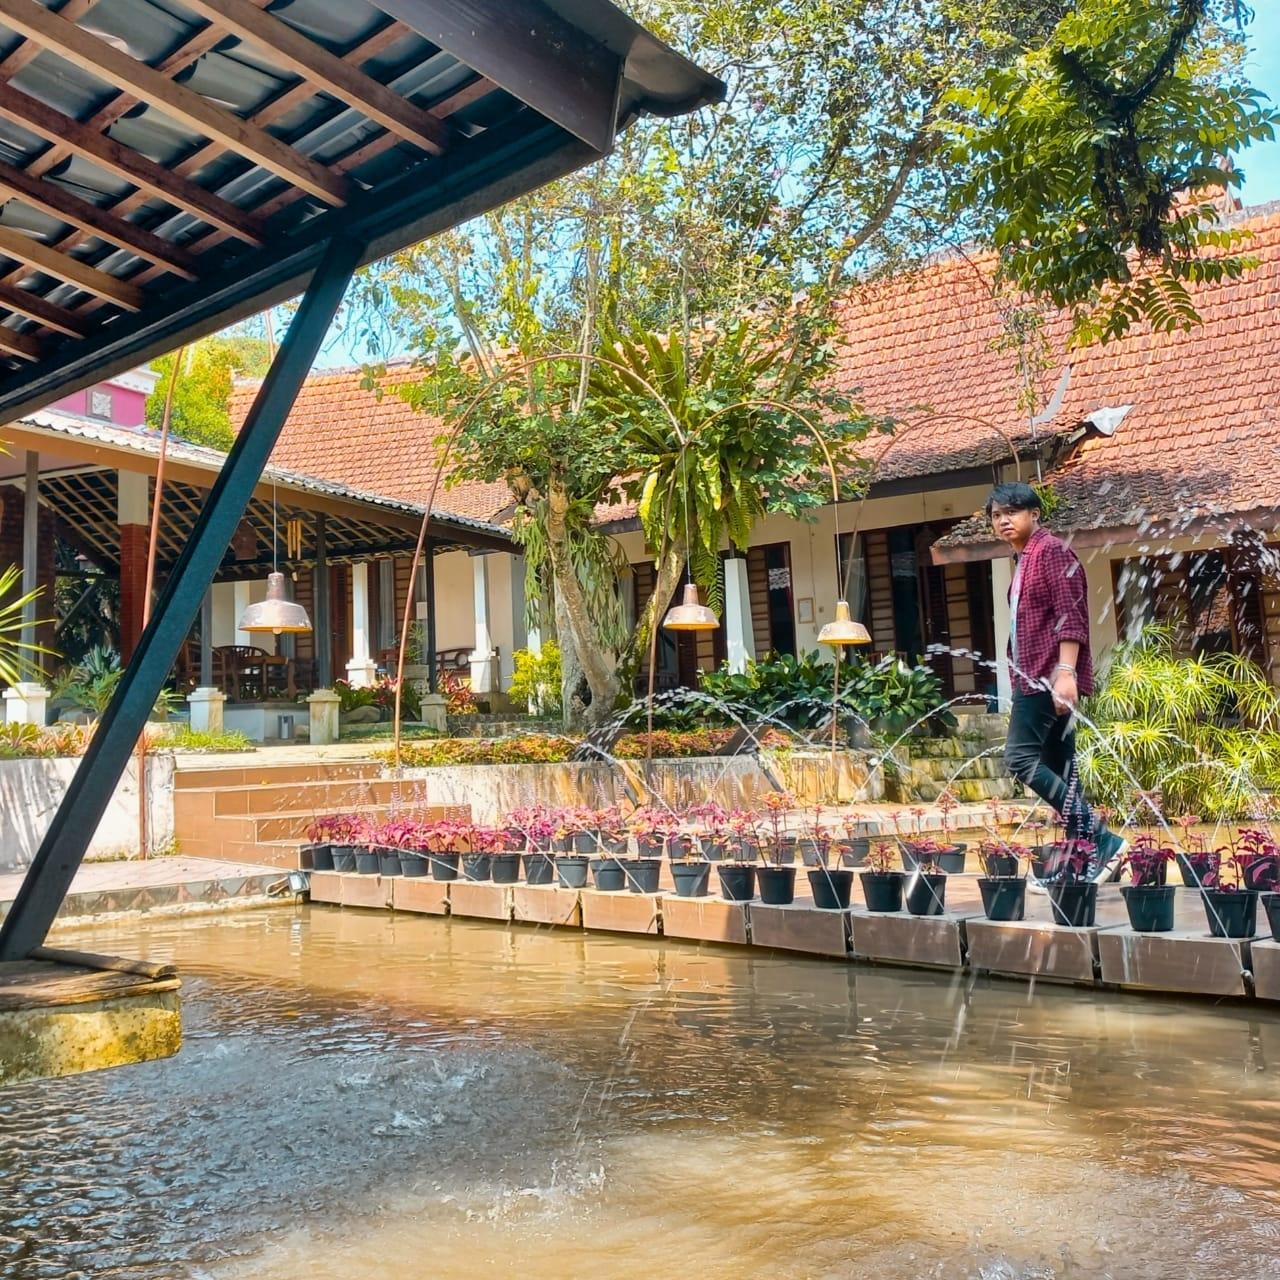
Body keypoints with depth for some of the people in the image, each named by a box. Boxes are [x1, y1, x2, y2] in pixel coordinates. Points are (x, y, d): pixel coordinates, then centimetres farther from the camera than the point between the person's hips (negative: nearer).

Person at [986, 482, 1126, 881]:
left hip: (1050, 678, -10)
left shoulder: (1051, 552, -8)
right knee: (1058, 769, 8)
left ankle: (1099, 839, -13)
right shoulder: (1023, 560, 20)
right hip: (1035, 679, 10)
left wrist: (1065, 672, -25)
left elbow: (1070, 616, -17)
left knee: (1020, 758, -15)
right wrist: (1019, 676, 22)